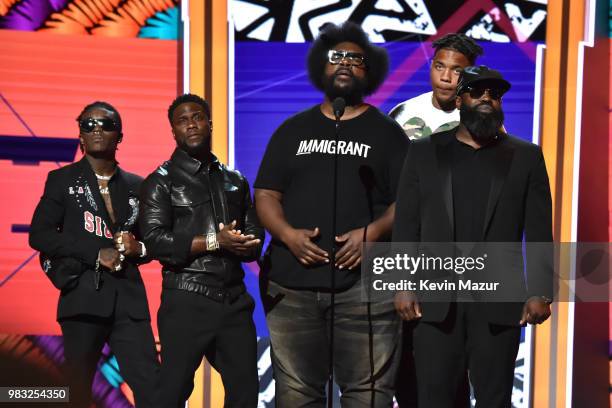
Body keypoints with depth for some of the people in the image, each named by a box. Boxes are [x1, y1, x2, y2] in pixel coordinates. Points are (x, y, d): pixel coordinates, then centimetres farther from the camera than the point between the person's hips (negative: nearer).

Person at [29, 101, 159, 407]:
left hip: (128, 299, 2)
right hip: (83, 298, -2)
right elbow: (39, 235, -4)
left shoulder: (136, 186, 14)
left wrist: (138, 249, -6)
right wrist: (97, 254, -12)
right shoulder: (62, 180, 6)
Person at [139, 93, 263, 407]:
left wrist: (239, 244, -9)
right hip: (187, 302, -5)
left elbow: (255, 238, 15)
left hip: (234, 299, 5)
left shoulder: (234, 181, 17)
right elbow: (155, 241, -11)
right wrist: (214, 242, -16)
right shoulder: (161, 181, 1)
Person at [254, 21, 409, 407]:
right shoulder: (293, 130, 16)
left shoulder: (387, 132, 10)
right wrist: (288, 235, -8)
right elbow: (266, 194, 11)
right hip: (291, 286, 2)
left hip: (366, 286, -2)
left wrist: (372, 233, -15)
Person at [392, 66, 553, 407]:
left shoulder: (526, 156, 9)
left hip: (500, 300, 0)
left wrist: (541, 292, -4)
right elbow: (406, 226, 6)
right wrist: (403, 286, -2)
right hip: (436, 299, 0)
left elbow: (539, 233, 4)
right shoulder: (424, 152, 10)